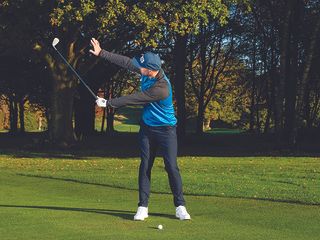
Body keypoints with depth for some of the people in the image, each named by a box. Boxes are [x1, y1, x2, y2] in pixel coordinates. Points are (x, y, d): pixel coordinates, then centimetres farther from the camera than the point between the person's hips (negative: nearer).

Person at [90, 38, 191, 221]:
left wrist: (108, 103, -16)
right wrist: (101, 53, 2)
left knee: (172, 166, -8)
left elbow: (134, 99, -24)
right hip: (147, 127, 7)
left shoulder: (161, 89, -31)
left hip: (166, 129, -7)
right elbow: (126, 62, 2)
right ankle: (143, 207, 2)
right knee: (145, 166, 1)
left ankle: (180, 207, 1)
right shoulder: (148, 71, -9)